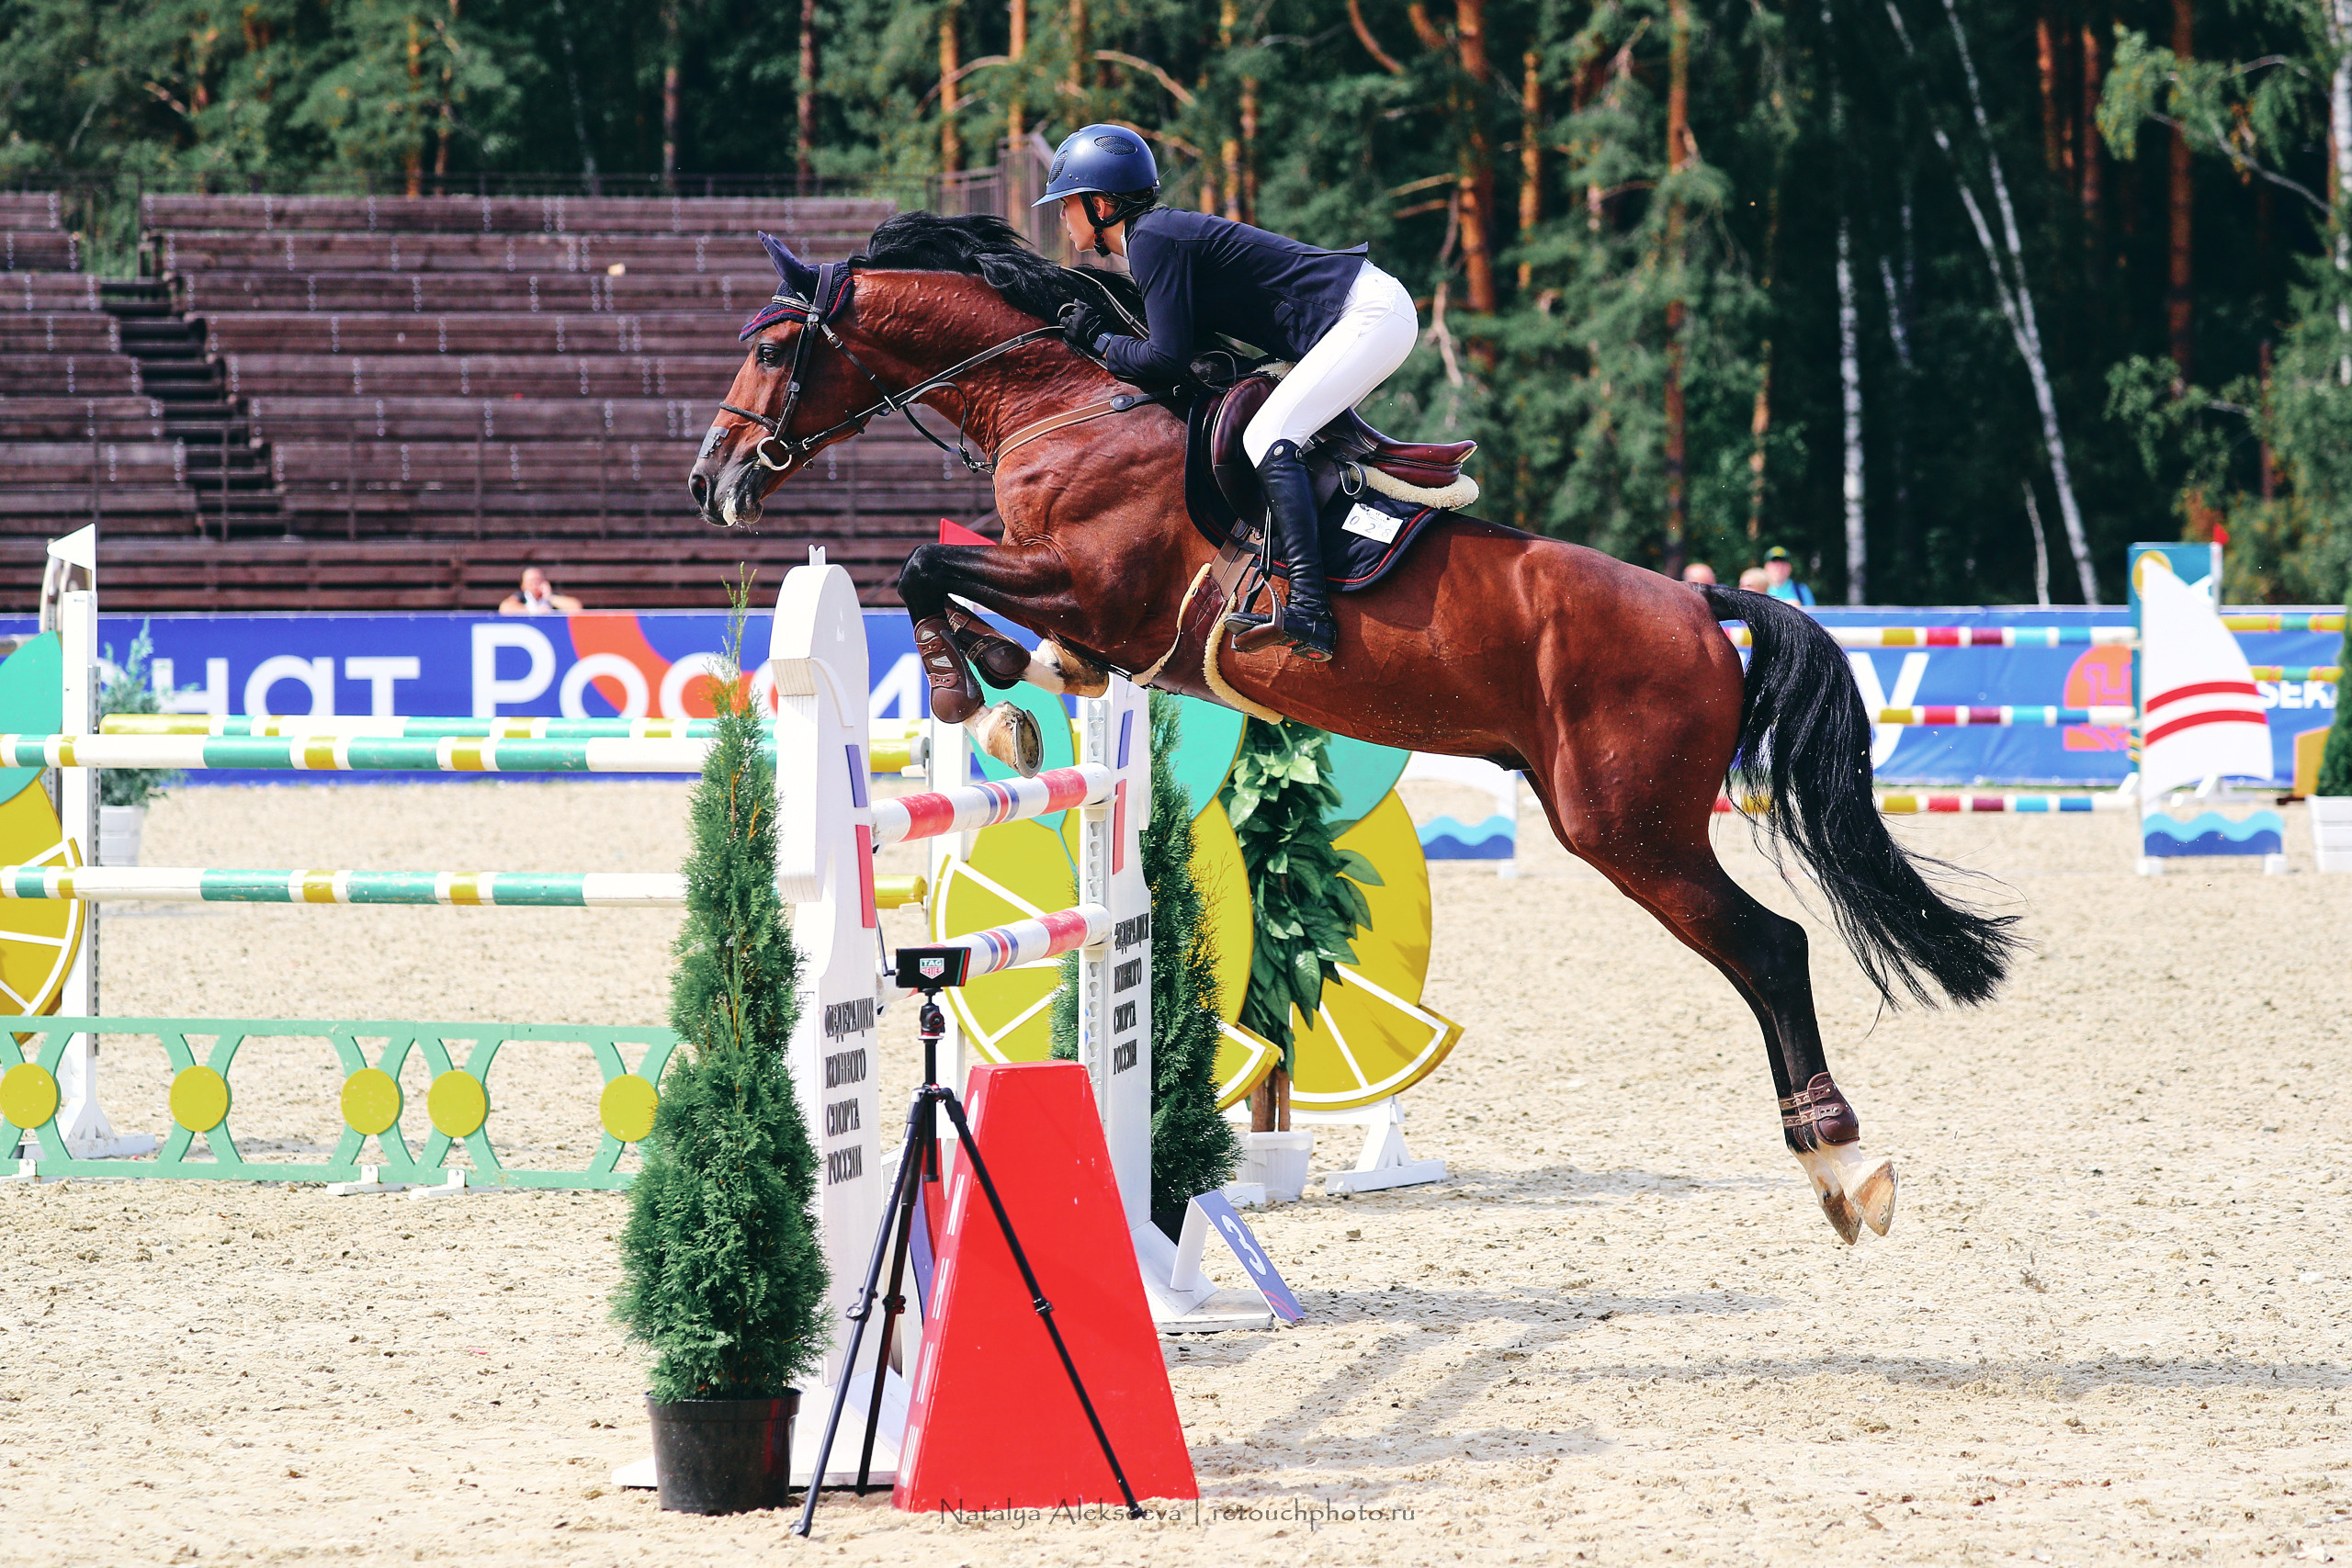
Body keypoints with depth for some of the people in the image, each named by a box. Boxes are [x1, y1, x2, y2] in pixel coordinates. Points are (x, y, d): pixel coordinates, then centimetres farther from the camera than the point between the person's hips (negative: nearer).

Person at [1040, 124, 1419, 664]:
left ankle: (1309, 613, -33)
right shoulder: (1163, 231, 18)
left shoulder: (1152, 240, -13)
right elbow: (1194, 346, 19)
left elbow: (1168, 361, -16)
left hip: (1371, 314, -11)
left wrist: (1096, 340, -1)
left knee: (1269, 438, -21)